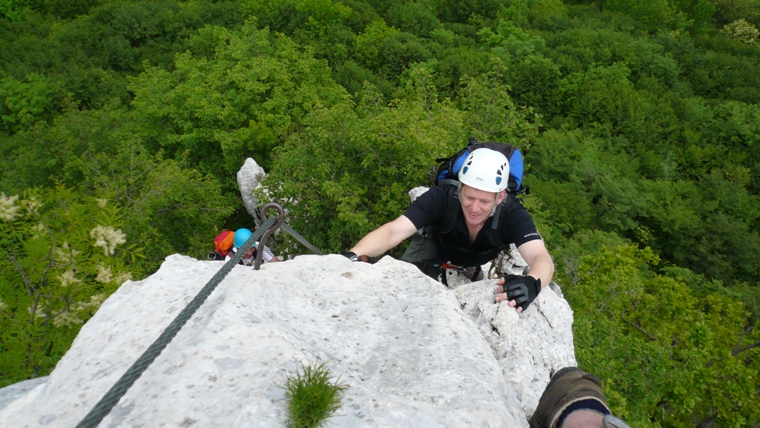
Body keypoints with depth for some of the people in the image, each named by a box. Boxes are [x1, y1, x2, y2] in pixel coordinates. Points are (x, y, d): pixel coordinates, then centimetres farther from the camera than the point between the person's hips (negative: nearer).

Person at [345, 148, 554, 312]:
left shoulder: (512, 214, -39)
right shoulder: (441, 198, -40)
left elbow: (541, 258, -51)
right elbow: (394, 231, -50)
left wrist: (532, 283, -76)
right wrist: (353, 256, -69)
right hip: (435, 244, -2)